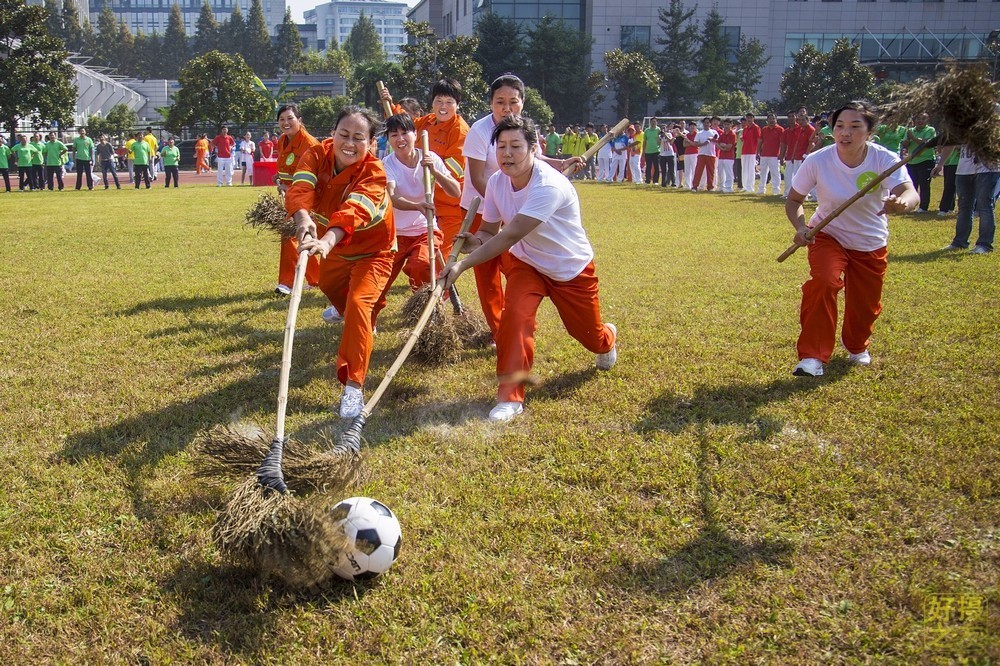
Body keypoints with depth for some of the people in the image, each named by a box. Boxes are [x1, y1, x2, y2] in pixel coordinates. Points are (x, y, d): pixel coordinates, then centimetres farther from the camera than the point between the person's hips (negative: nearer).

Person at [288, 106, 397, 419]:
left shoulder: (374, 173, -32)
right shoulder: (317, 155, -21)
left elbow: (353, 211, -51)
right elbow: (300, 188, -40)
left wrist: (327, 241, -70)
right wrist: (303, 217, -64)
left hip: (372, 251, -6)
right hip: (334, 246, 6)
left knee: (358, 304, -26)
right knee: (329, 283, 30)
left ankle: (353, 388, -21)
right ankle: (355, 321, 67)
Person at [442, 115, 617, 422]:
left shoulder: (549, 186, -36)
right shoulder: (496, 182, -14)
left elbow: (510, 235, -42)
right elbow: (490, 230, -5)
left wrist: (463, 265, -45)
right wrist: (474, 241, -30)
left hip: (572, 268, -3)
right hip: (527, 263, 4)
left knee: (590, 337, 12)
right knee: (515, 314, -26)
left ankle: (608, 338, 52)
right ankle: (510, 396, -17)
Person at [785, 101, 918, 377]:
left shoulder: (885, 160, -23)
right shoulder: (817, 161, -22)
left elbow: (910, 193, -39)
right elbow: (793, 200, -9)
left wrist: (902, 203, -63)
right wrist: (800, 227, -29)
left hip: (871, 243, 1)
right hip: (828, 236, -1)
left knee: (866, 305, 10)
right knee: (823, 281, -30)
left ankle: (857, 346, 47)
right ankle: (813, 356, -19)